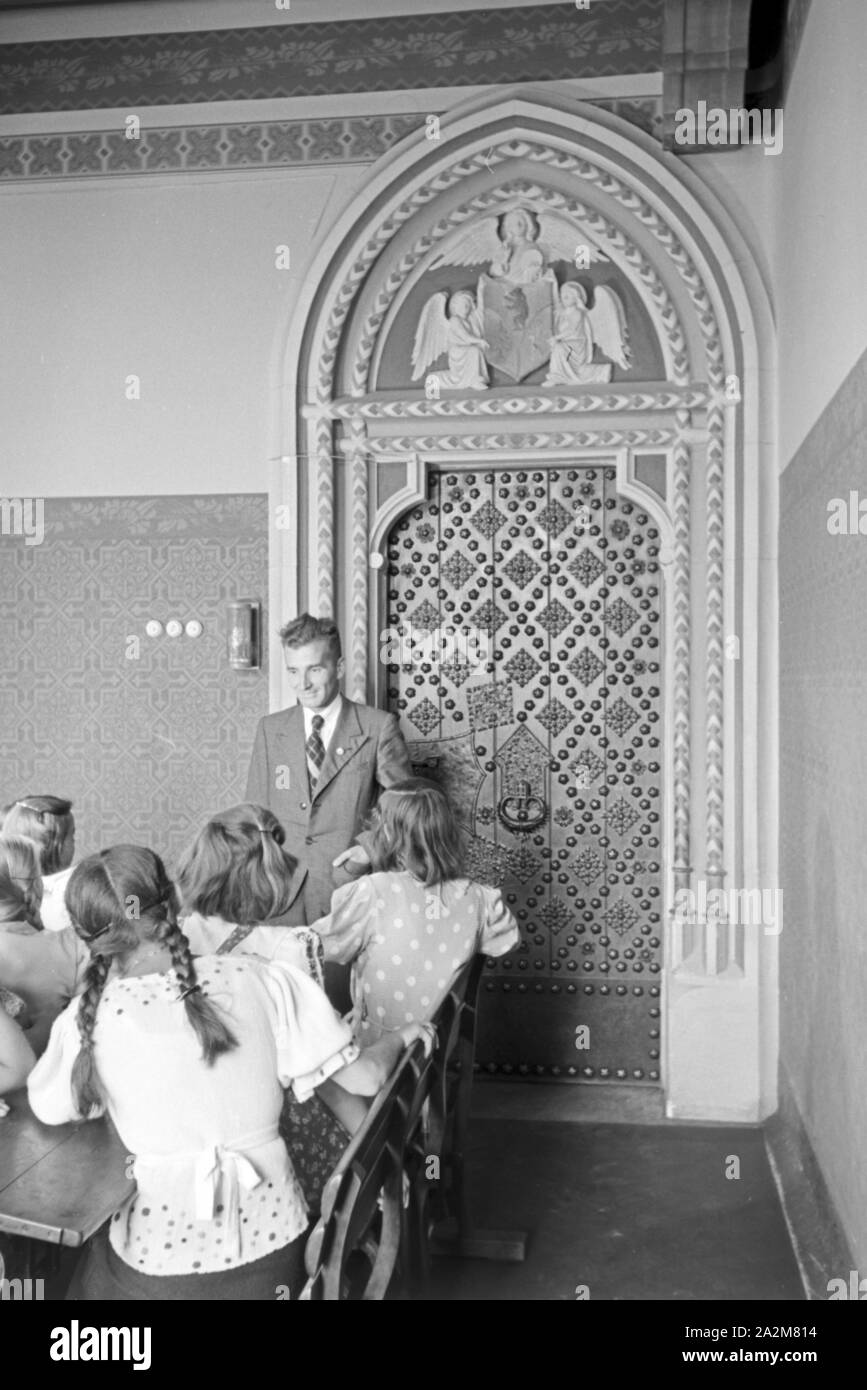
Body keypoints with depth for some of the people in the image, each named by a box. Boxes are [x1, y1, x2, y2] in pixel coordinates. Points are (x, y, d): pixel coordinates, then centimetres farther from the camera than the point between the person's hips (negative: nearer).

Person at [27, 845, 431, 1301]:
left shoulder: (87, 1019, -13)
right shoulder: (258, 979, -13)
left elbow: (46, 1109, 7)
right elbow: (364, 1078, -7)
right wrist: (402, 1039, 14)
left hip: (161, 1265, -1)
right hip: (272, 1241, 2)